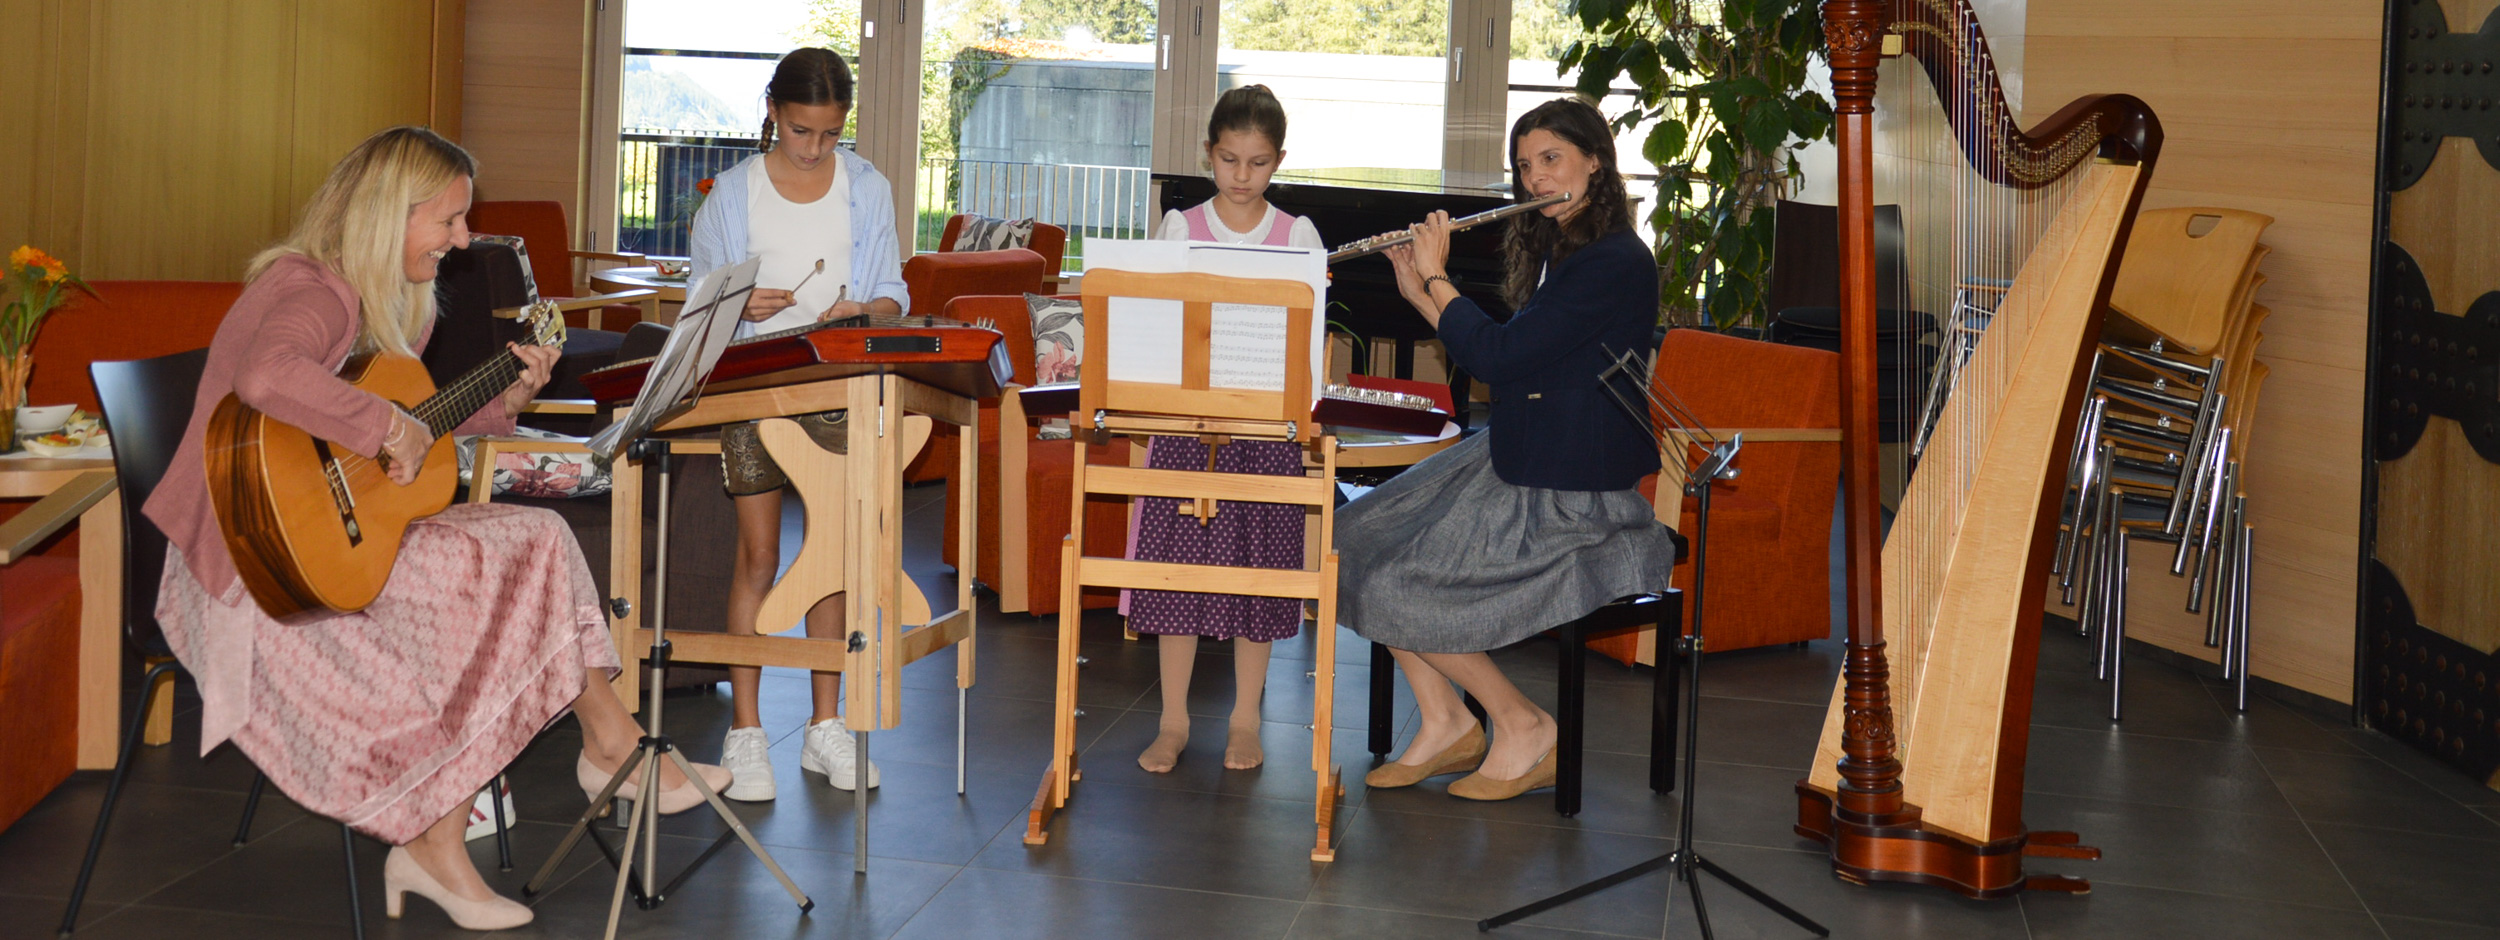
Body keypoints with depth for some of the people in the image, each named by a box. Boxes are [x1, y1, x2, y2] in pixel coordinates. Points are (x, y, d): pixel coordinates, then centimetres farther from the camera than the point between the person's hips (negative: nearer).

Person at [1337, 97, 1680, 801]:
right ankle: (1445, 724, 8)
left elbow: (1497, 357, -25)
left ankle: (1524, 729, 2)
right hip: (1515, 462, 10)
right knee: (1357, 542, 2)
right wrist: (1418, 290, 10)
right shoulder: (1552, 248, 12)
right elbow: (1506, 355, 17)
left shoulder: (1615, 262, -21)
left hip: (1573, 495, -10)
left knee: (1403, 586, -14)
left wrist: (1435, 276, -11)